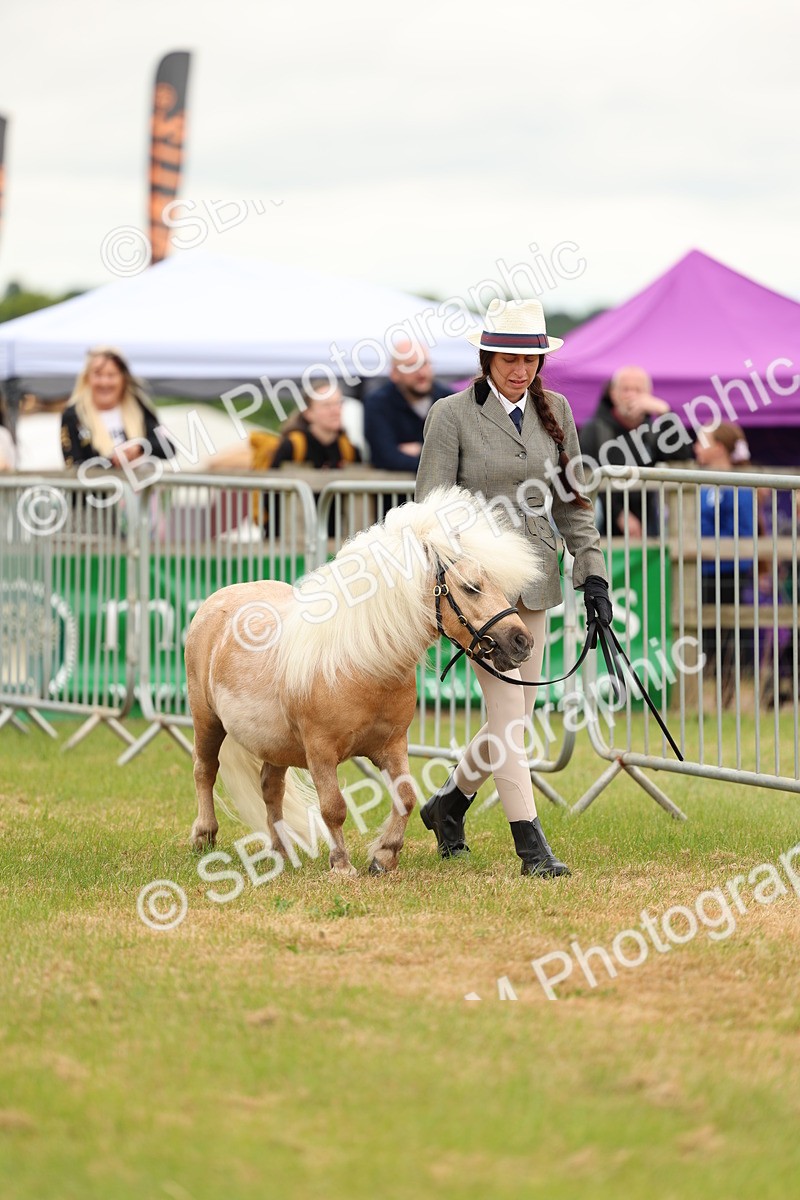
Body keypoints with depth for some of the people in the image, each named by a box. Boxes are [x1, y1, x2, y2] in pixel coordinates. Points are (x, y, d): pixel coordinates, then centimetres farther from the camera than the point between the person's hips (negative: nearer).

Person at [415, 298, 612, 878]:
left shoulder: (555, 412, 8)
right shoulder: (452, 415, -6)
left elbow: (572, 501, 13)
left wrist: (592, 572, 5)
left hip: (534, 582, 6)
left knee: (517, 714, 10)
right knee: (506, 711, -10)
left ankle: (450, 802, 33)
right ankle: (532, 845, -11)